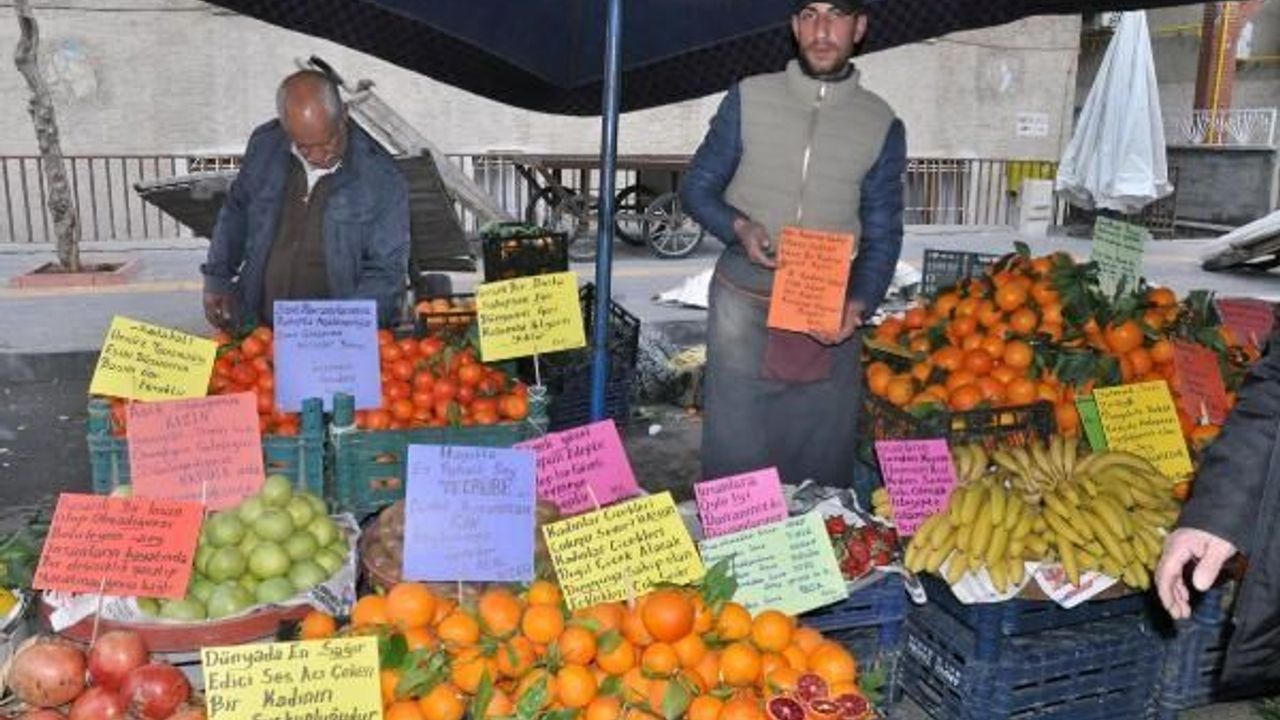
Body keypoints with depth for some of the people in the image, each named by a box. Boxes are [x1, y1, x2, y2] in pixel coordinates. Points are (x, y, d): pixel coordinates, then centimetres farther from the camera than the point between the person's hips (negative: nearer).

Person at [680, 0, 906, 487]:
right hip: (744, 301, -1)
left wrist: (859, 303, -13)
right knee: (735, 454, 0)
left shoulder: (882, 125, 5)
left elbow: (883, 235, 6)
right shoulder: (749, 99, 3)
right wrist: (739, 228, -13)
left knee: (822, 463, 7)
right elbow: (696, 188, 8)